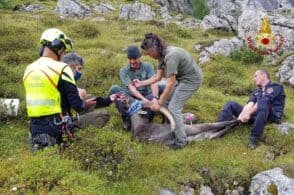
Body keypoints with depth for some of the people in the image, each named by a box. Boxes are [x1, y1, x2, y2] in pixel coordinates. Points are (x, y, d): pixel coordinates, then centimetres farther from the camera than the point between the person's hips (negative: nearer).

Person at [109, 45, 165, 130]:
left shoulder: (148, 66, -2)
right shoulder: (123, 71, -5)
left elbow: (153, 83, -17)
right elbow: (131, 87, -19)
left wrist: (155, 98, -37)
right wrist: (143, 99, -37)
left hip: (147, 95, 1)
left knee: (163, 87, -25)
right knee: (114, 89, -26)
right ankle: (126, 119, -35)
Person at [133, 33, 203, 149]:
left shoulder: (170, 56, -30)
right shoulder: (162, 55, -2)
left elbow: (170, 84, -27)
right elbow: (157, 77, 7)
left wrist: (159, 103, -22)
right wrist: (141, 83, 9)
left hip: (191, 80, -9)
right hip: (182, 78, 9)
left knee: (173, 108, -7)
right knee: (168, 99, 16)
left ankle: (181, 141, 3)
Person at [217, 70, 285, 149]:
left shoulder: (275, 87, 4)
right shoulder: (256, 91, 24)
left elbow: (264, 101, -13)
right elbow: (250, 104, 5)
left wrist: (249, 114, -22)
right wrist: (243, 114, -17)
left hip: (271, 116, -7)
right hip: (256, 115, 7)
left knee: (263, 104, -39)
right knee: (231, 104, 0)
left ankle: (254, 138, -38)